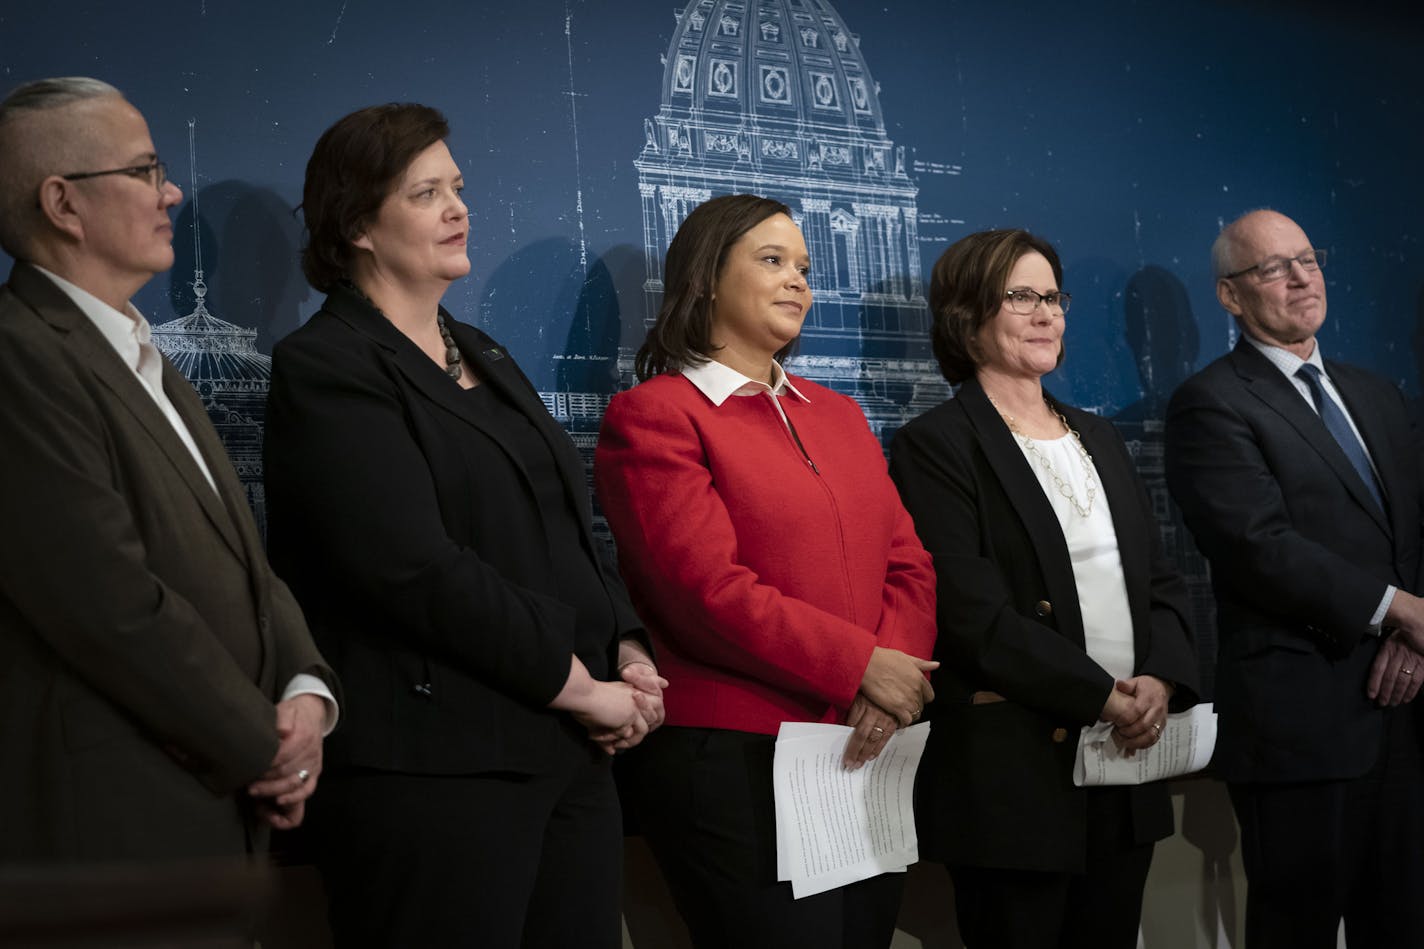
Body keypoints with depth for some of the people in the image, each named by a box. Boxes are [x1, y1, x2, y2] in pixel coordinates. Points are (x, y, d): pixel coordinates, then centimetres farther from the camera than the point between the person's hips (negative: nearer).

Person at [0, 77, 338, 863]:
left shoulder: (145, 360, 15)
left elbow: (240, 560, 15)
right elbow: (114, 606, -22)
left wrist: (306, 690, -3)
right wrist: (267, 745, -11)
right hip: (104, 830, -9)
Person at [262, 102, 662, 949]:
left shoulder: (483, 358, 19)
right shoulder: (328, 370, -7)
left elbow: (569, 528, 20)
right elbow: (420, 571, -17)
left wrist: (629, 652, 3)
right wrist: (578, 684, -12)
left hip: (570, 752, 8)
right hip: (437, 771, -7)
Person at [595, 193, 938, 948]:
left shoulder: (837, 414, 18)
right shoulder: (653, 417, -4)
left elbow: (909, 565, 10)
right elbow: (709, 589, -15)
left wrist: (893, 685, -9)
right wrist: (860, 666, -14)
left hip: (868, 757, 7)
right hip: (736, 764, -6)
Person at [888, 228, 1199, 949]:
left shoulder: (1098, 438, 17)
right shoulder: (935, 446, -6)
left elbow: (1159, 581, 14)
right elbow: (973, 613, -15)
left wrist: (1162, 679, -5)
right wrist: (1101, 697, -17)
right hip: (1012, 774, -7)